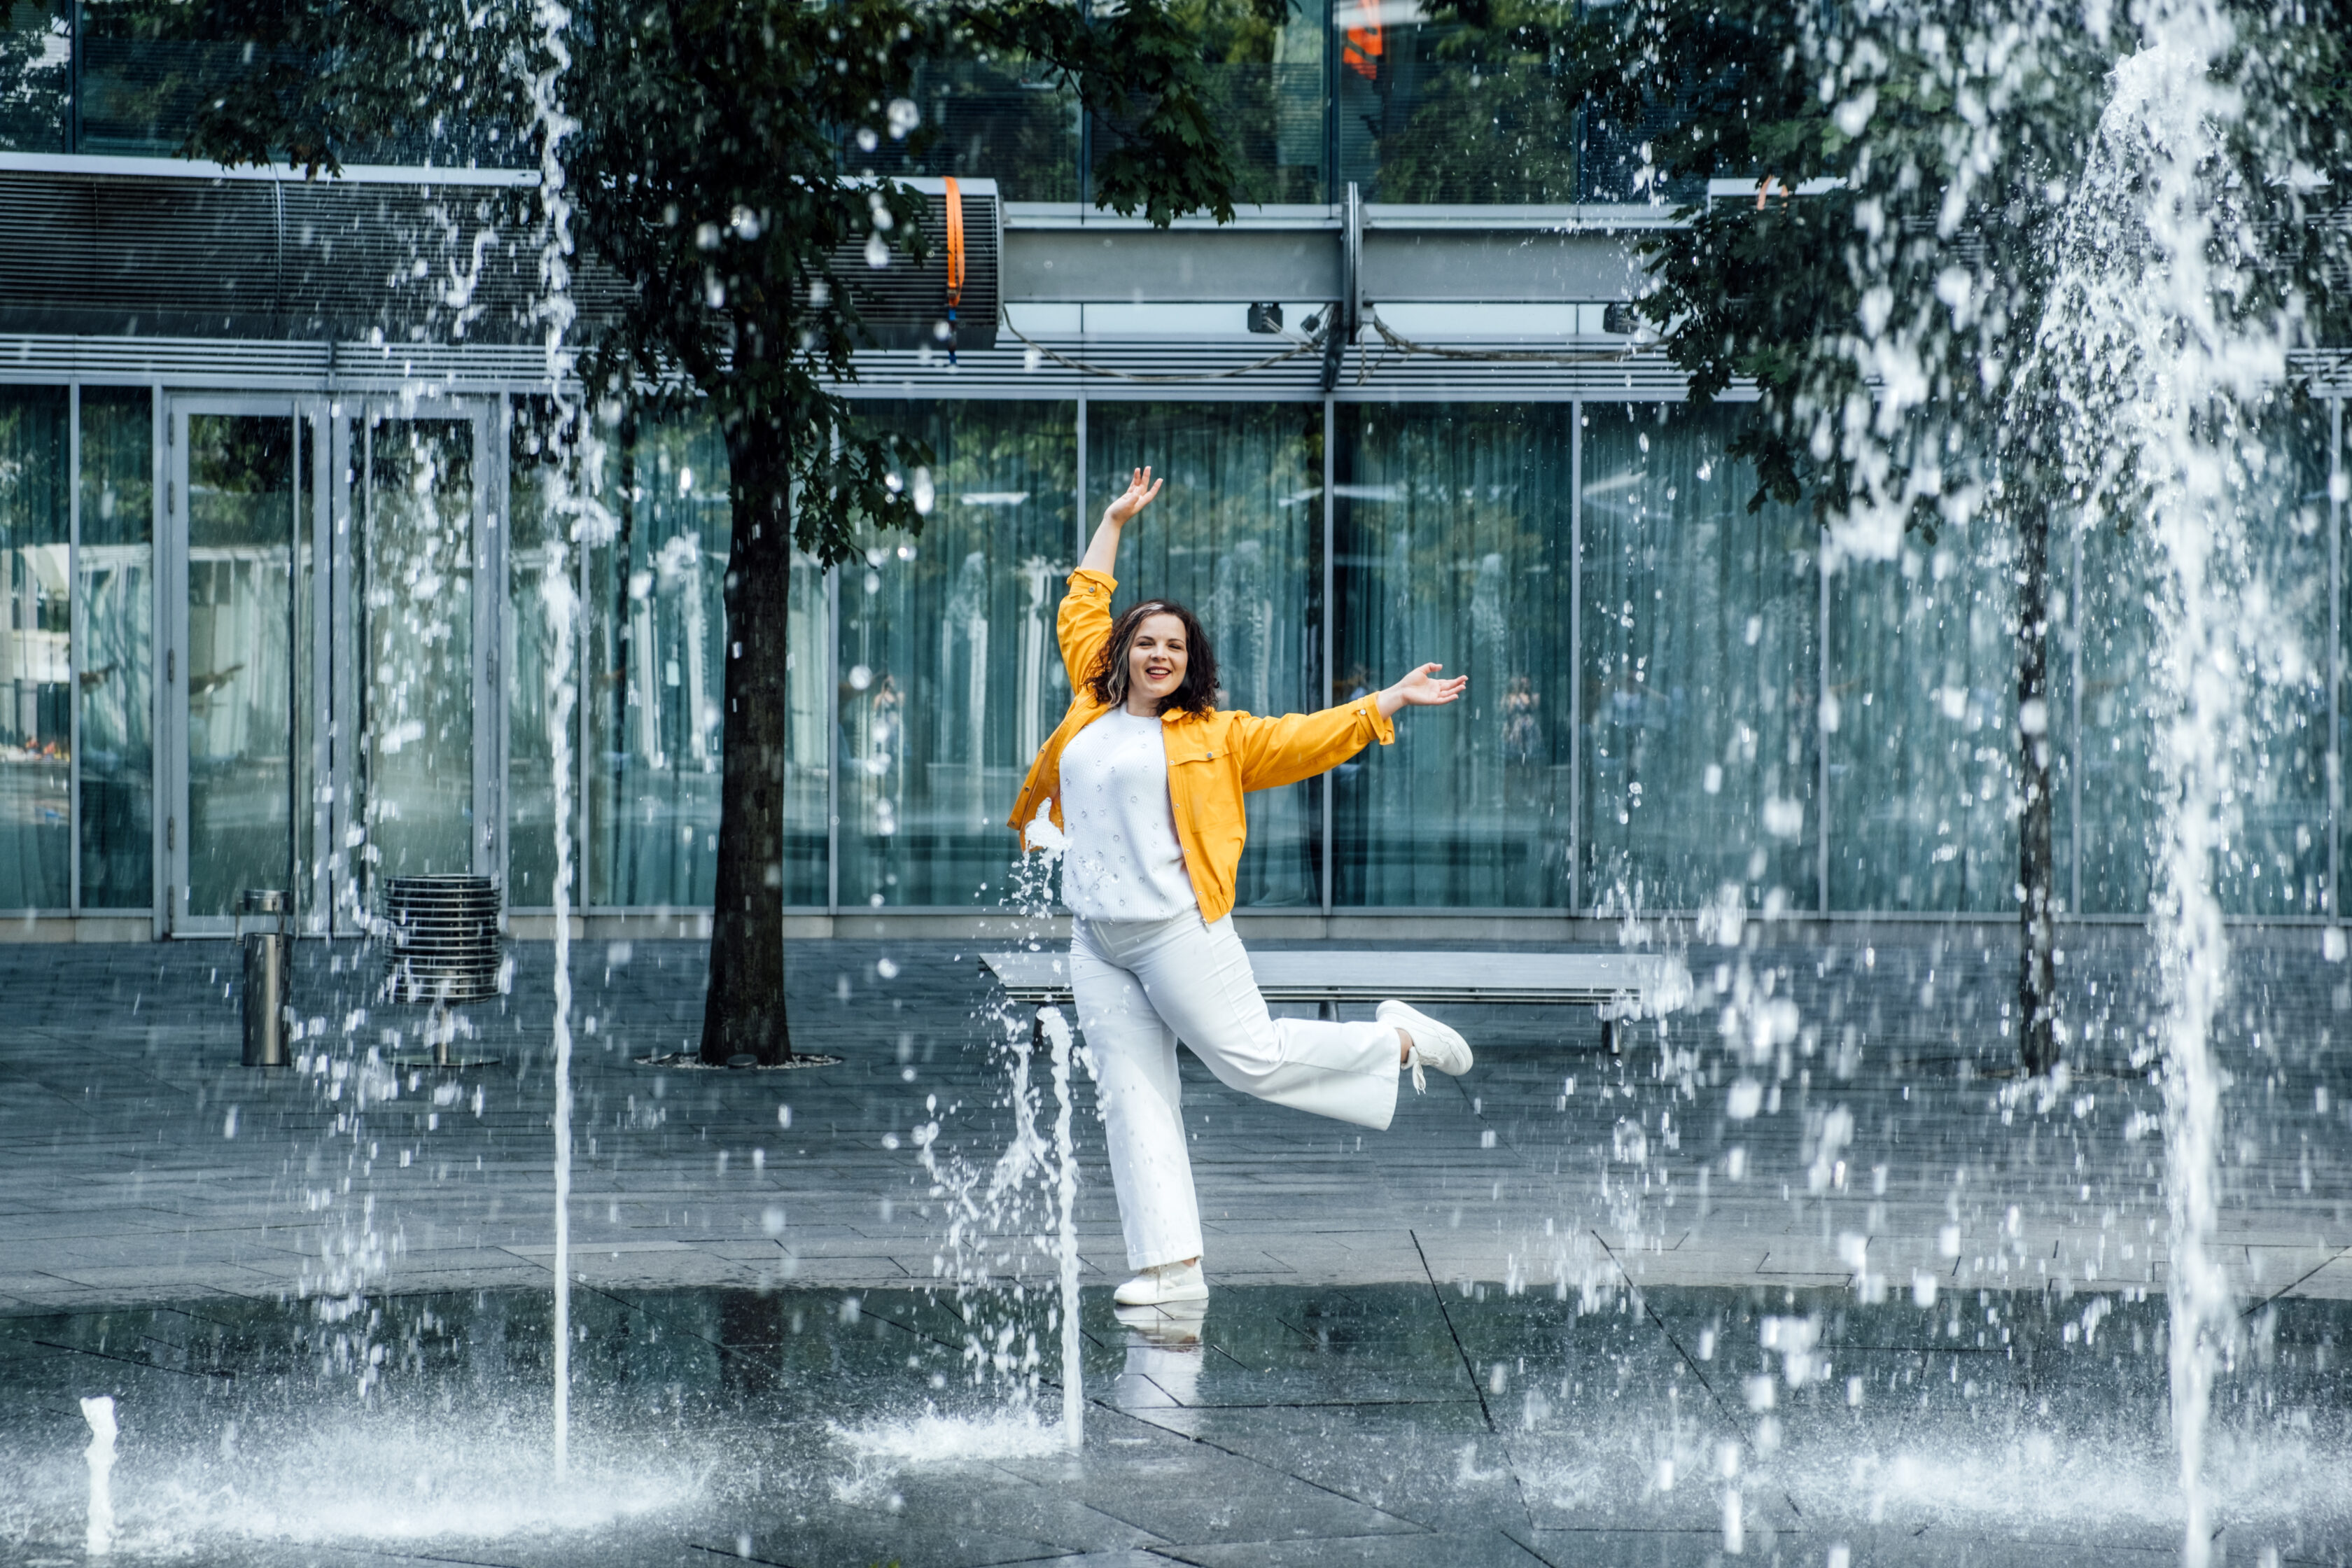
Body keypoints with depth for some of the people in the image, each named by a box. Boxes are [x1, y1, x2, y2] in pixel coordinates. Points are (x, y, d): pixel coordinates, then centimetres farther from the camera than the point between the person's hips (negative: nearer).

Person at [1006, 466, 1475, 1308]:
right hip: (1098, 944, 5)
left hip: (1177, 929, -4)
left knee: (1253, 1059, -7)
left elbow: (1304, 738, 3)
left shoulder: (1211, 735, 2)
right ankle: (1172, 1265, -2)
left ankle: (1398, 1041, 18)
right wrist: (1114, 523, 29)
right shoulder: (1092, 713, 13)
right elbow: (1081, 610, 25)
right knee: (1132, 1096, -1)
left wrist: (1392, 700, -1)